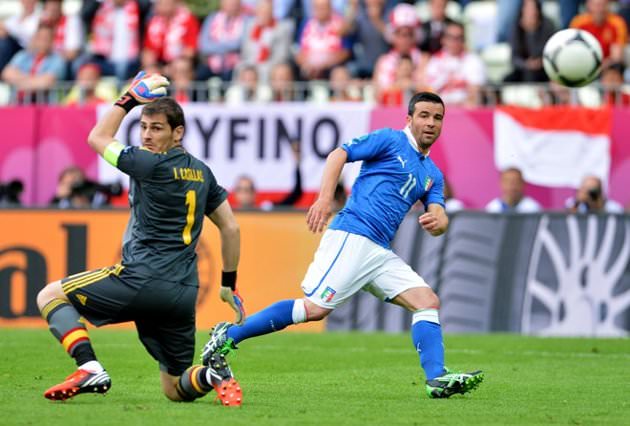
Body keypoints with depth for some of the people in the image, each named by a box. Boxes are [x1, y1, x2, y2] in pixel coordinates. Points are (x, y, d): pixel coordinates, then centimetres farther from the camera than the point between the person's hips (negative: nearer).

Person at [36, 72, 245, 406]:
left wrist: (129, 99, 15)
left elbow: (98, 138, 7)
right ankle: (212, 374, -16)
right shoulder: (201, 172, 15)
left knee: (50, 295, 7)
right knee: (176, 390, 18)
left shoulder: (152, 164, -8)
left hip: (142, 281, -8)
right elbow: (230, 229, 20)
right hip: (184, 295, 8)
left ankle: (89, 368, -13)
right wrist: (229, 284, 27)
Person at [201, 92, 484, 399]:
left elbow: (440, 220, 13)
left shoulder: (433, 174, 22)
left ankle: (437, 379, -10)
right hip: (352, 236, -8)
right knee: (316, 308, -17)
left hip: (380, 252, 8)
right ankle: (229, 336, -10)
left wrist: (435, 221, -13)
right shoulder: (390, 140, 3)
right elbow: (338, 155, -6)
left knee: (428, 302, -4)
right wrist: (325, 199, -20)